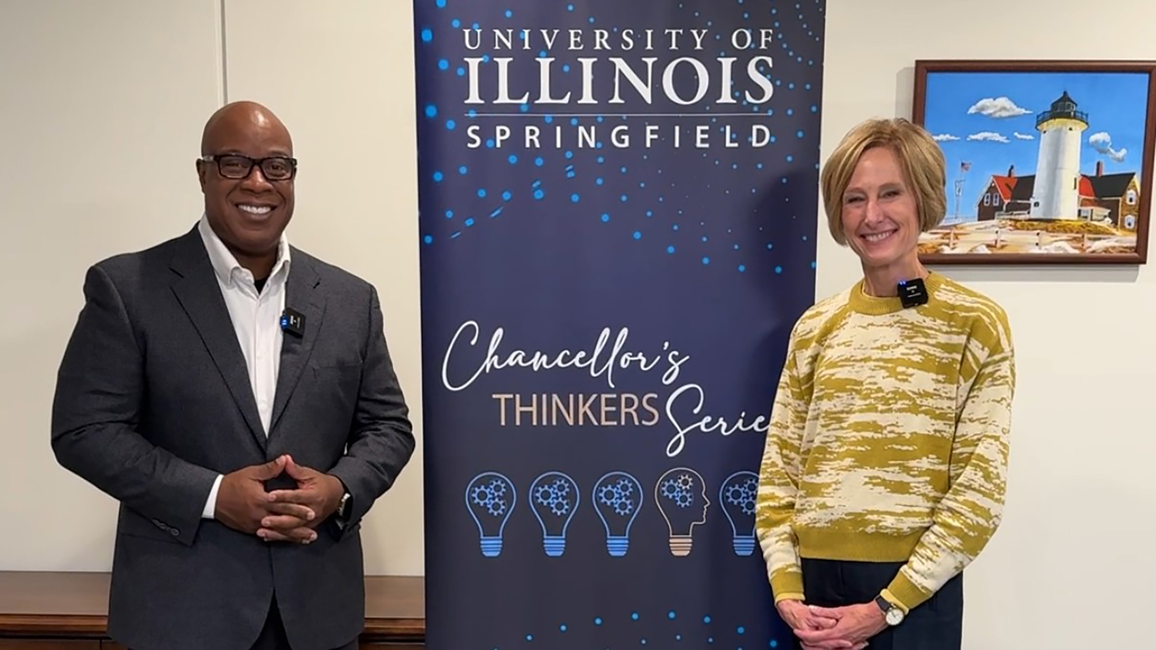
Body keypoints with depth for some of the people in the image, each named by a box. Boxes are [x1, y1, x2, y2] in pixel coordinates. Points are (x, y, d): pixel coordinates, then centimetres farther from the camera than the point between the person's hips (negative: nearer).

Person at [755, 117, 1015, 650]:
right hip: (815, 579, 3)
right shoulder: (815, 327, 3)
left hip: (916, 590, -3)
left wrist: (885, 607, -12)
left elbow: (980, 489, -9)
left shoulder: (975, 323, -6)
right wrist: (786, 590, -5)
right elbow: (778, 465, 3)